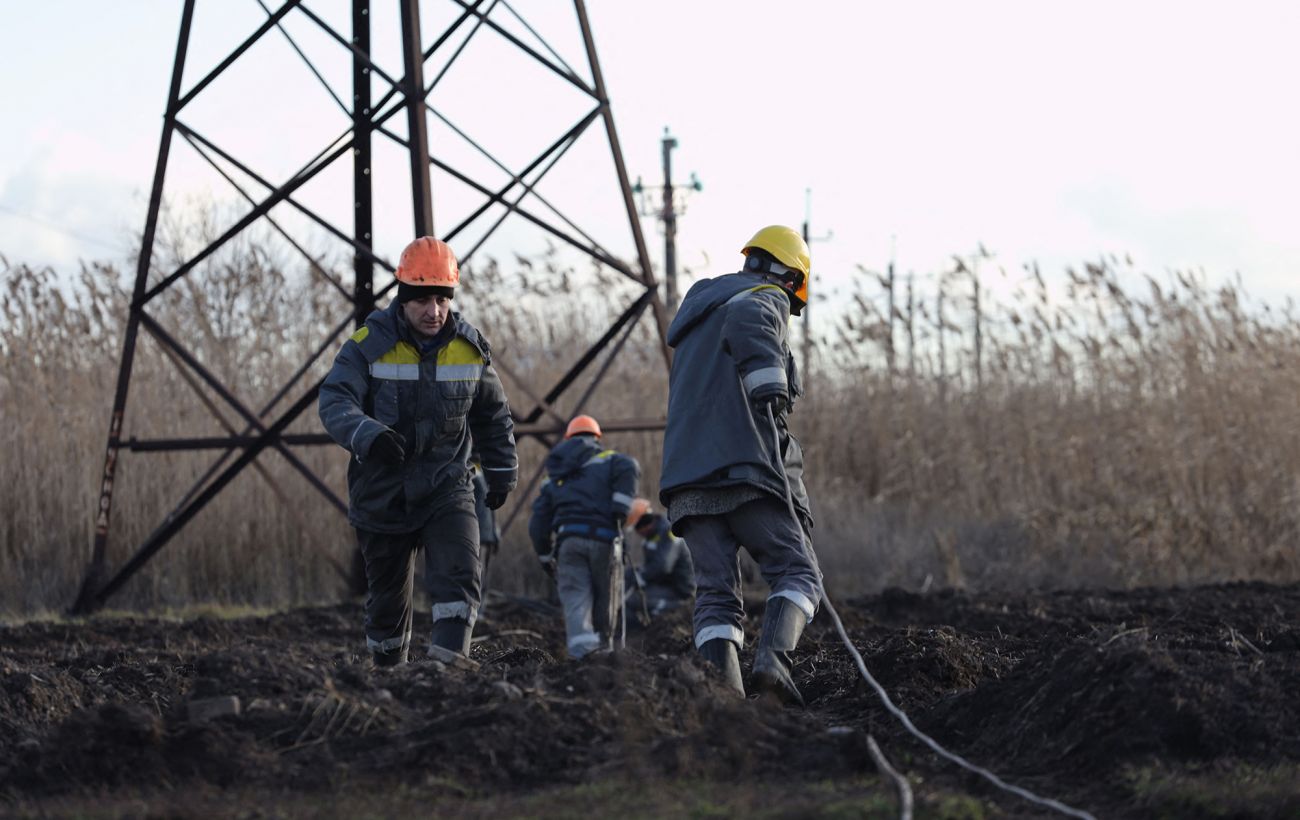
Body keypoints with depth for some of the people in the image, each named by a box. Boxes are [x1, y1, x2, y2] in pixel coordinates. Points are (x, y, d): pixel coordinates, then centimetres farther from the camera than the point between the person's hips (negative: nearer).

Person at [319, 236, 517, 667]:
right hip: (382, 495, -1)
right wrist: (370, 435, -43)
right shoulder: (369, 346, -10)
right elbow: (335, 402, -24)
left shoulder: (470, 348, 1)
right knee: (388, 598, 11)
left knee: (459, 579, -22)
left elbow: (493, 415, 18)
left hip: (446, 488, 1)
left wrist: (501, 471, 22)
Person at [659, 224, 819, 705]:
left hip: (688, 477, 7)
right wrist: (770, 388, -28)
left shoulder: (701, 312, 32)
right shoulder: (767, 299, 6)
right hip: (746, 469, -7)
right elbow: (746, 322, -21)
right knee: (797, 574, -2)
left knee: (716, 592, 1)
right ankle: (771, 661, -27)